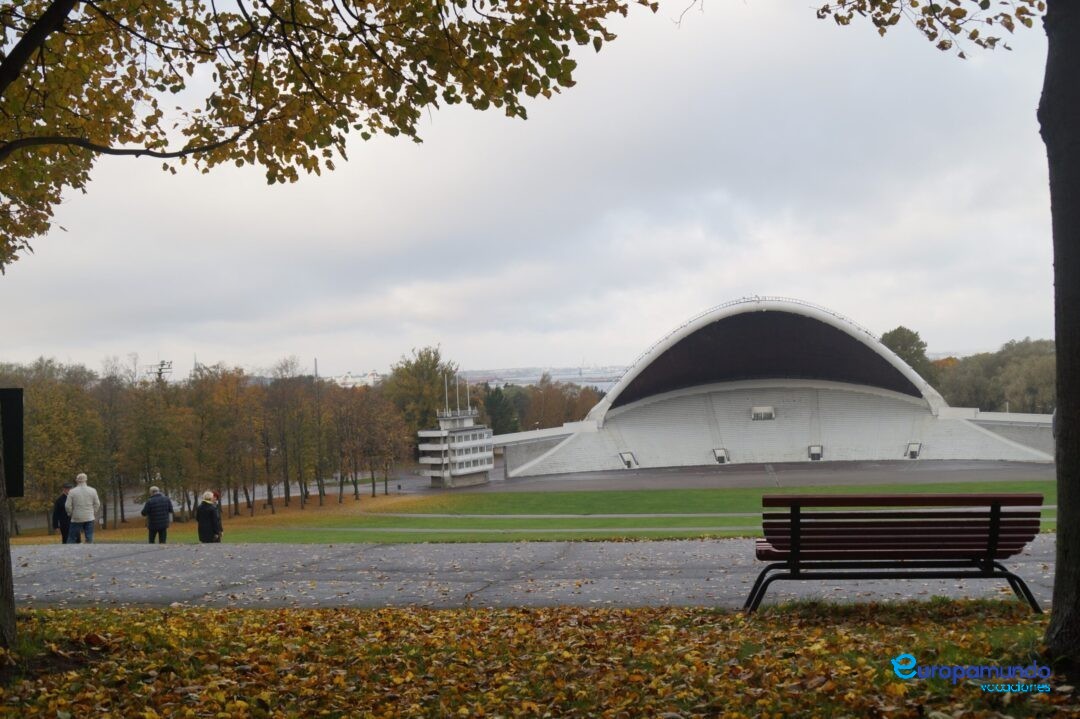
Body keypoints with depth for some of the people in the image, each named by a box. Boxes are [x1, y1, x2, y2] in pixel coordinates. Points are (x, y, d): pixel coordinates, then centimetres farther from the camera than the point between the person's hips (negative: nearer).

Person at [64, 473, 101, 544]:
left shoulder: (72, 492, -6)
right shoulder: (92, 491, -1)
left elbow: (68, 506, -5)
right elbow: (97, 504, 3)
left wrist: (70, 514, 12)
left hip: (76, 519, -1)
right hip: (89, 518, 1)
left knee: (72, 538, 6)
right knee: (89, 538, 3)